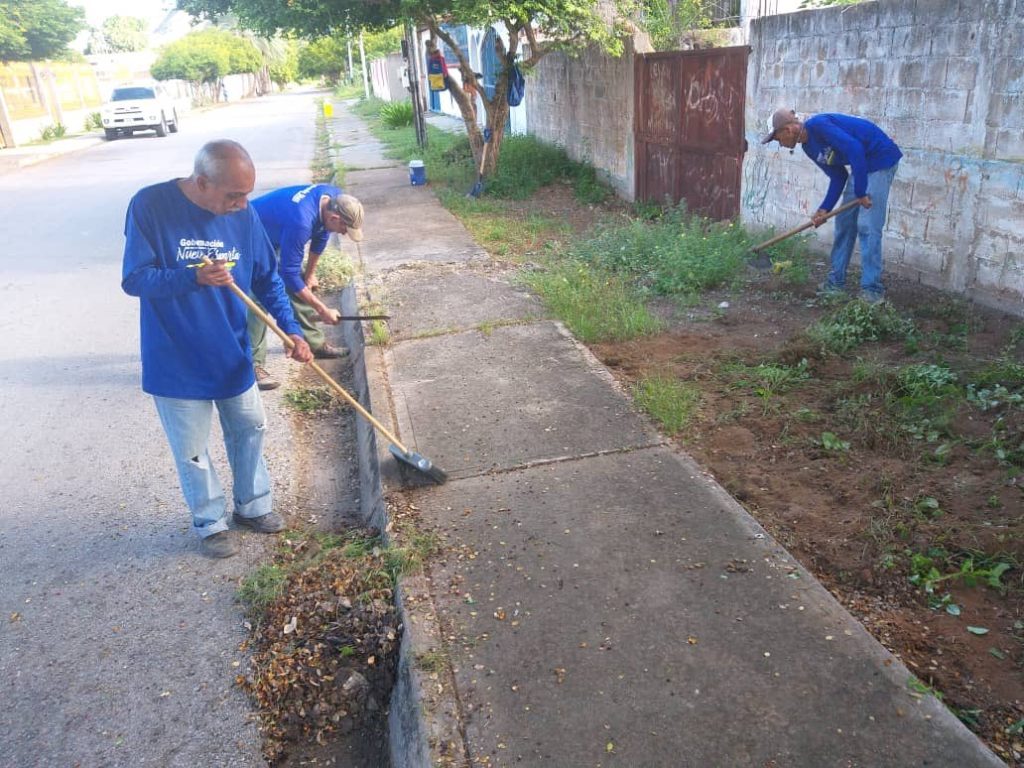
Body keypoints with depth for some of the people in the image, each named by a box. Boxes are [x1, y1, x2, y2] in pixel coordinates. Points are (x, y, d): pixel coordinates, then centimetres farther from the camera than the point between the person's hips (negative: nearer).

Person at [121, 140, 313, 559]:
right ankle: (211, 523, 31)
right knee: (192, 450, 10)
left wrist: (292, 330, -10)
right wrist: (193, 277, -34)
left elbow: (267, 280, 1)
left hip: (232, 356, 4)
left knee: (249, 429, 17)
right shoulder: (150, 206, -18)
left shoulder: (243, 214, -7)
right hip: (176, 361, -4)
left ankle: (252, 505, 39)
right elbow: (134, 279, -18)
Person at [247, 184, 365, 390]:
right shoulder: (300, 222, -41)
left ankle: (316, 343, 20)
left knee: (301, 287, 8)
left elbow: (320, 235, 3)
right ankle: (253, 365, -17)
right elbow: (289, 274, -34)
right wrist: (322, 310, -29)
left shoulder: (334, 198, -17)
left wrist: (310, 273, 9)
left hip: (276, 236, 9)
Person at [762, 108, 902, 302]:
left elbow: (854, 150, -29)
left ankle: (872, 288, -7)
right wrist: (824, 209, -1)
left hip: (881, 159, -9)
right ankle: (837, 279, 20)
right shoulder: (809, 148, 6)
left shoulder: (818, 125, -22)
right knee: (844, 222, 10)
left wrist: (861, 192, -25)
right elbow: (838, 177, 9)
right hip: (860, 165, 10)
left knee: (867, 225, -13)